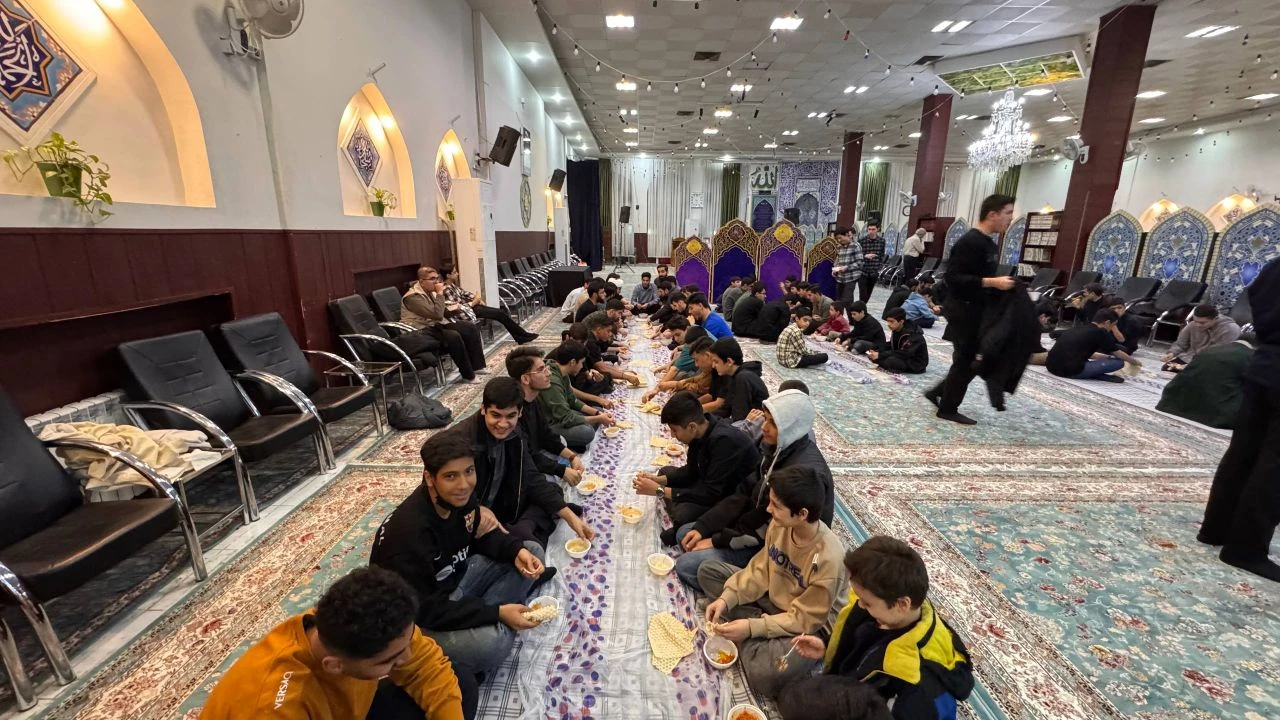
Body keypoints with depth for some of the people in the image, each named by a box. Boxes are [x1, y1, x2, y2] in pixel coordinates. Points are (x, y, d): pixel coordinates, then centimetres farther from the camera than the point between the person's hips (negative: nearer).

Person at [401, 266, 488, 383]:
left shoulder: (430, 291, 9)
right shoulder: (413, 296, -19)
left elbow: (441, 313, 23)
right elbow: (437, 314, -29)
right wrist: (440, 293, -21)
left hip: (436, 325, 9)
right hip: (421, 330, -9)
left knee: (471, 328, -4)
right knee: (453, 336, -34)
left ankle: (477, 366, -5)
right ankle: (468, 375, -23)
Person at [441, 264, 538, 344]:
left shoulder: (453, 285, 9)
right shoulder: (447, 289, -19)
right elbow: (456, 307, -23)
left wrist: (476, 297, 2)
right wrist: (473, 303, -12)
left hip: (470, 306, 9)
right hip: (468, 311, -9)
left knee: (502, 312, -1)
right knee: (500, 314, -10)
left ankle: (521, 337, -1)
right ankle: (524, 335, 1)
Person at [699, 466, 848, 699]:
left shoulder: (828, 558, -34)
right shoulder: (780, 524, -17)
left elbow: (805, 619, -24)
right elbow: (760, 570, -4)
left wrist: (753, 628, -28)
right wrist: (727, 599, -16)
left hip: (813, 625, -6)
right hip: (774, 595, 6)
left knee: (763, 675, -33)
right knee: (707, 571, 1)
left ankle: (750, 635, -4)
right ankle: (756, 619, -7)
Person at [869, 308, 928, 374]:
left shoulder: (912, 335, -25)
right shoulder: (897, 330, 0)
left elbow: (904, 354, -30)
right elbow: (890, 346, 4)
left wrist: (880, 355, -33)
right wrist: (876, 352, -16)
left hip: (916, 364, -8)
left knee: (889, 361, -34)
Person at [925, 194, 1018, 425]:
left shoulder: (988, 243, 13)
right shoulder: (970, 242, -18)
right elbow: (954, 278, -24)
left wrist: (999, 282, 7)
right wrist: (992, 282, -25)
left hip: (977, 312, 10)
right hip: (964, 312, -10)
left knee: (975, 360, 14)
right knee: (965, 361, 0)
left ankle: (938, 392, 25)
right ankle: (947, 409, 13)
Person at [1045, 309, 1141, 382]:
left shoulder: (1077, 329, 24)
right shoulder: (1100, 332, 4)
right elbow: (1118, 354, 19)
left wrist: (1106, 356, 48)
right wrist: (1134, 362, 38)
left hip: (1051, 366, 7)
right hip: (1071, 371, -7)